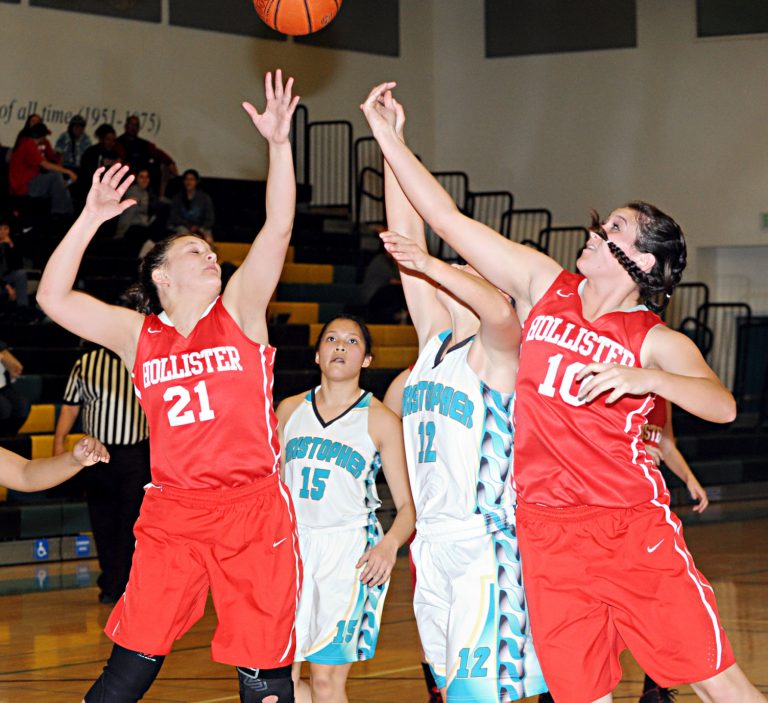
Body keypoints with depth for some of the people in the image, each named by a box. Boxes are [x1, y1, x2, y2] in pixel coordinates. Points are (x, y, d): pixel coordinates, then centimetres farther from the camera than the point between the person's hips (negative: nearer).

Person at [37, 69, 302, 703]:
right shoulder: (139, 336, 10)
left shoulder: (239, 312, 7)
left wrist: (279, 144, -11)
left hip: (254, 511, -1)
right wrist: (91, 218, 2)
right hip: (171, 515, 1)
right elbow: (53, 298, 5)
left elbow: (278, 230, -3)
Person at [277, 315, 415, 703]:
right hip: (291, 545, 3)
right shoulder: (290, 409, 11)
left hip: (348, 553, -3)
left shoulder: (380, 421, 0)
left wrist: (389, 544, -20)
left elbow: (407, 504, -2)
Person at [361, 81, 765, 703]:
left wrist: (647, 379, -33)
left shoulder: (658, 342, -1)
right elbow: (449, 219, 8)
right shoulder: (544, 286, 9)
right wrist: (386, 135, 6)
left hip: (633, 529, -3)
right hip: (547, 534, 3)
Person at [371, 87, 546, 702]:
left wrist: (428, 264, -32)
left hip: (485, 540, -8)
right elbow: (408, 240, 10)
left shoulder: (496, 352, -4)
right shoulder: (435, 340, 15)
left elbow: (500, 313, -30)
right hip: (434, 538, 8)